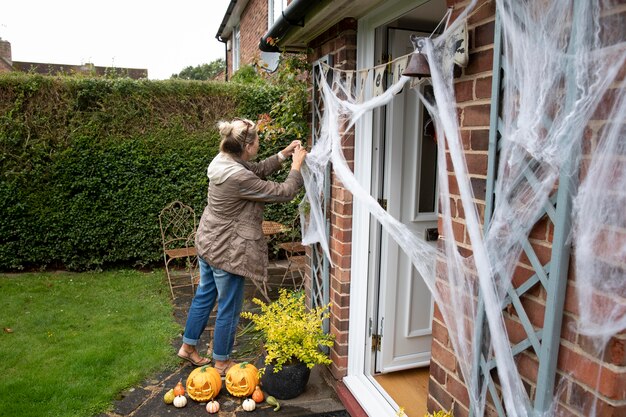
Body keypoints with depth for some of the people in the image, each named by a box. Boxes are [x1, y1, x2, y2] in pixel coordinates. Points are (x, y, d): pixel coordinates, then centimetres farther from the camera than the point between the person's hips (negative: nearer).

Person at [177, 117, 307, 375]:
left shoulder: (225, 160, -3)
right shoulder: (238, 177, -30)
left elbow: (258, 170, 13)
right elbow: (284, 193, -23)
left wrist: (284, 154, 6)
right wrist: (297, 165, -9)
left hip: (208, 243, 10)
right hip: (227, 252, -10)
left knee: (204, 296, 24)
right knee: (228, 308, 9)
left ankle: (188, 346, 41)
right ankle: (221, 362, 28)